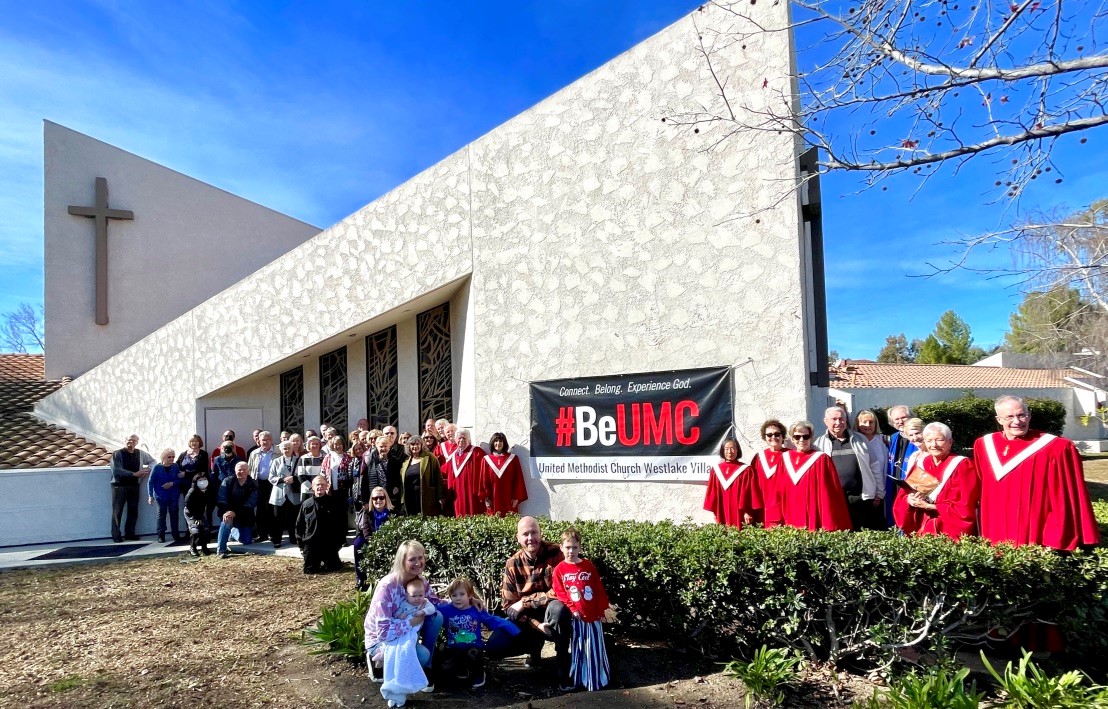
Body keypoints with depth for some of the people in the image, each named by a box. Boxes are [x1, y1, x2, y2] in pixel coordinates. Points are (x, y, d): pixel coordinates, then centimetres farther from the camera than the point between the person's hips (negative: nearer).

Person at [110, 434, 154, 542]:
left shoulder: (140, 454, 7)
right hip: (119, 486, -4)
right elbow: (117, 470, -15)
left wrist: (148, 469, -2)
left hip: (134, 486, 4)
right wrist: (134, 474, -18)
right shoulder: (117, 454, -5)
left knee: (133, 511, 9)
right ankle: (116, 535, 7)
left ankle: (130, 533, 20)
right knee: (117, 511, -1)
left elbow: (152, 461, 20)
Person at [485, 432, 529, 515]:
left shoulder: (512, 458, 3)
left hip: (509, 500, -1)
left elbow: (518, 479, 2)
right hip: (493, 500, 1)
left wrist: (516, 497, -4)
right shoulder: (487, 460, 5)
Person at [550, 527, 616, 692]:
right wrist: (572, 609, -13)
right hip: (574, 617, -2)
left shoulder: (589, 566, 4)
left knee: (593, 648, 7)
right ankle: (573, 679, 14)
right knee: (575, 648, 4)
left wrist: (604, 609, 2)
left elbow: (599, 590, 5)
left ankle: (596, 679, 18)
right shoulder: (559, 569, -2)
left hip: (593, 615, 2)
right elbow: (559, 593, -4)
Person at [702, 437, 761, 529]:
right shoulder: (716, 469, 7)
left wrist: (748, 512, -8)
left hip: (739, 513, -3)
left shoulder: (745, 470, -1)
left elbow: (750, 493, -3)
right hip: (722, 514, 3)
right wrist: (714, 512, 5)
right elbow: (712, 492, 8)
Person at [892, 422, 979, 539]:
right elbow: (901, 499, 8)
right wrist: (909, 500, -14)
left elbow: (964, 507, -12)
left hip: (951, 535, -4)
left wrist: (929, 506, -16)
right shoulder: (918, 464, 9)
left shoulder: (962, 466, -4)